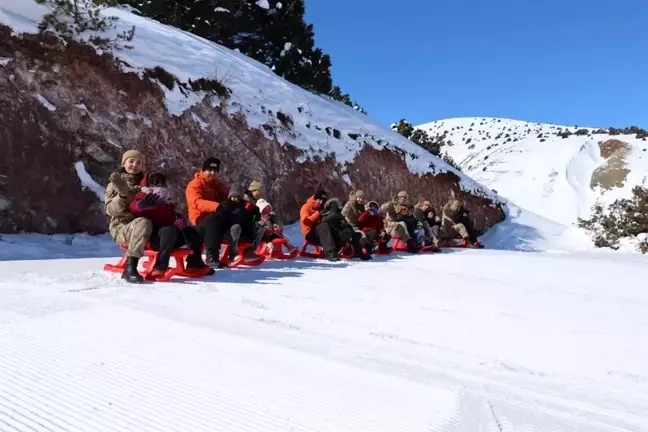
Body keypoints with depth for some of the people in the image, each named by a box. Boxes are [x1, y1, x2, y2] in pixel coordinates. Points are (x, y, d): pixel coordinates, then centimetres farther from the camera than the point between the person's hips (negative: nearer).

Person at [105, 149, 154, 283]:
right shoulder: (115, 184, 7)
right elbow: (110, 210, -5)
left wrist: (154, 198, -6)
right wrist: (122, 194, -22)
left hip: (140, 227, 3)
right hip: (122, 226, -3)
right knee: (143, 223, -39)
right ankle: (130, 268, -38)